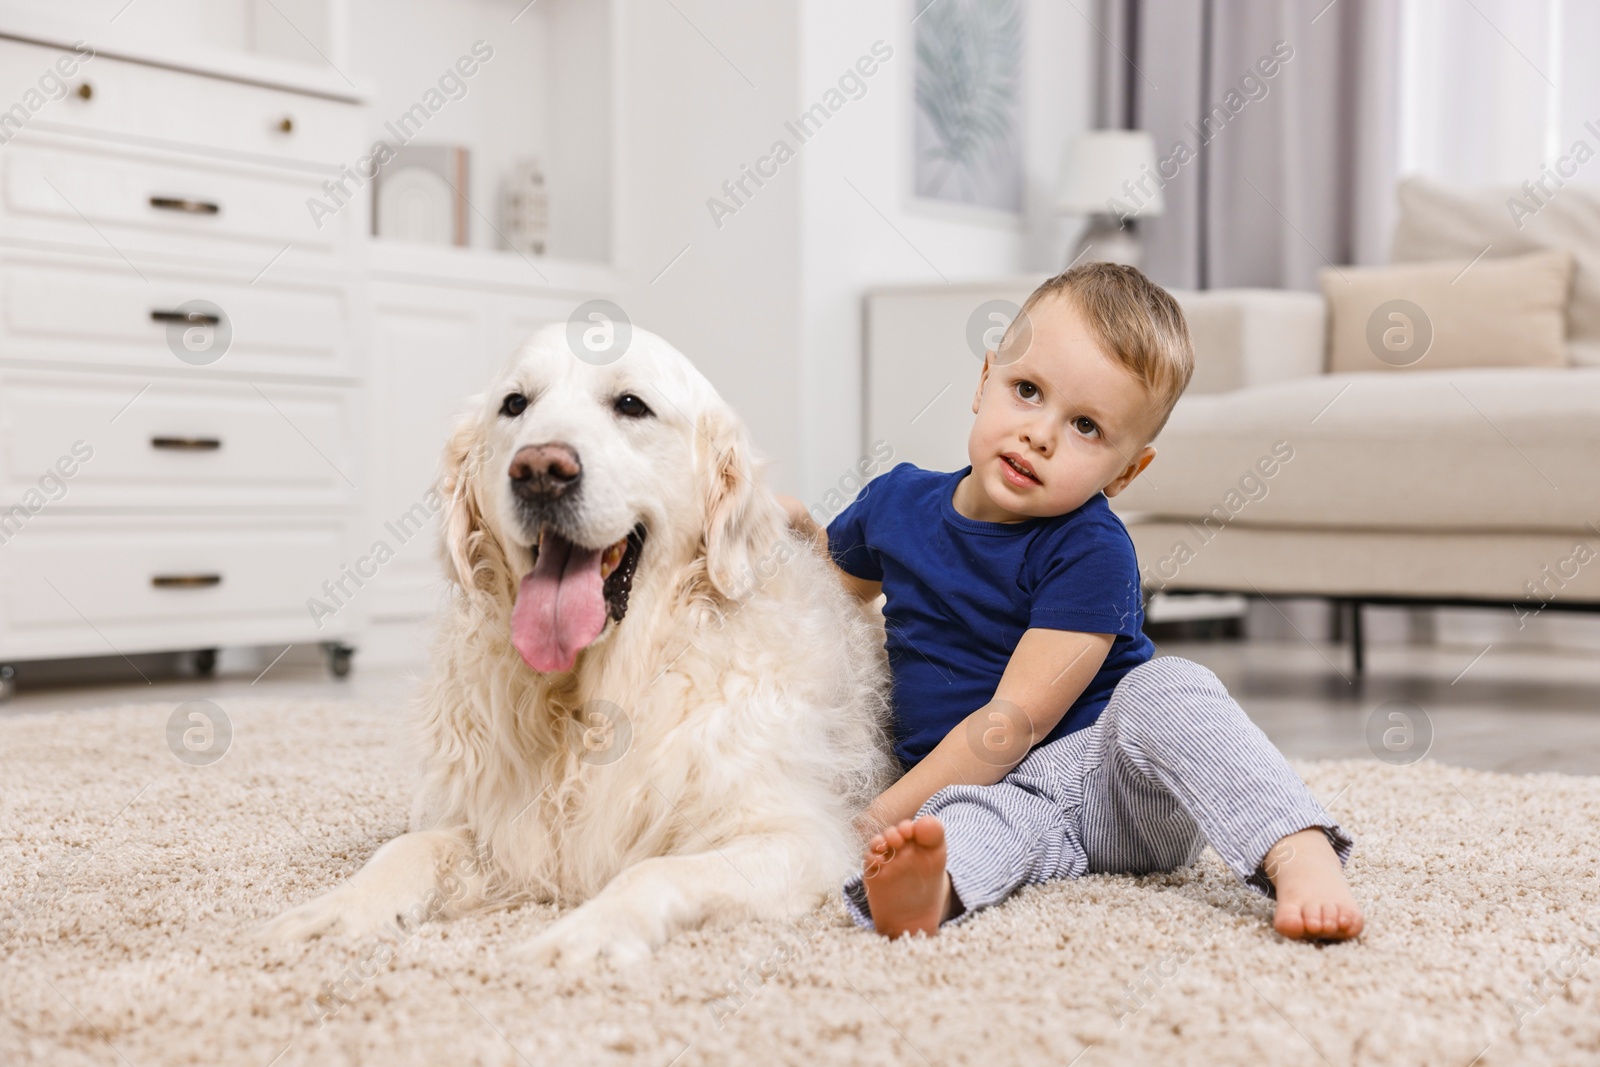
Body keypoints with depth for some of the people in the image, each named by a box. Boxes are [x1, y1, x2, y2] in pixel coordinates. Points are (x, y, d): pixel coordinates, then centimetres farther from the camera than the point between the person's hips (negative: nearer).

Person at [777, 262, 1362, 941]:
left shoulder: (1090, 553, -15)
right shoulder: (896, 503, 4)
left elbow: (1016, 720, -20)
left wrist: (879, 818, -21)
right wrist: (795, 528, 4)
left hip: (1118, 777, -2)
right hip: (988, 791, 3)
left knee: (1165, 688, -32)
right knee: (970, 818, -34)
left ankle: (1302, 859, -42)